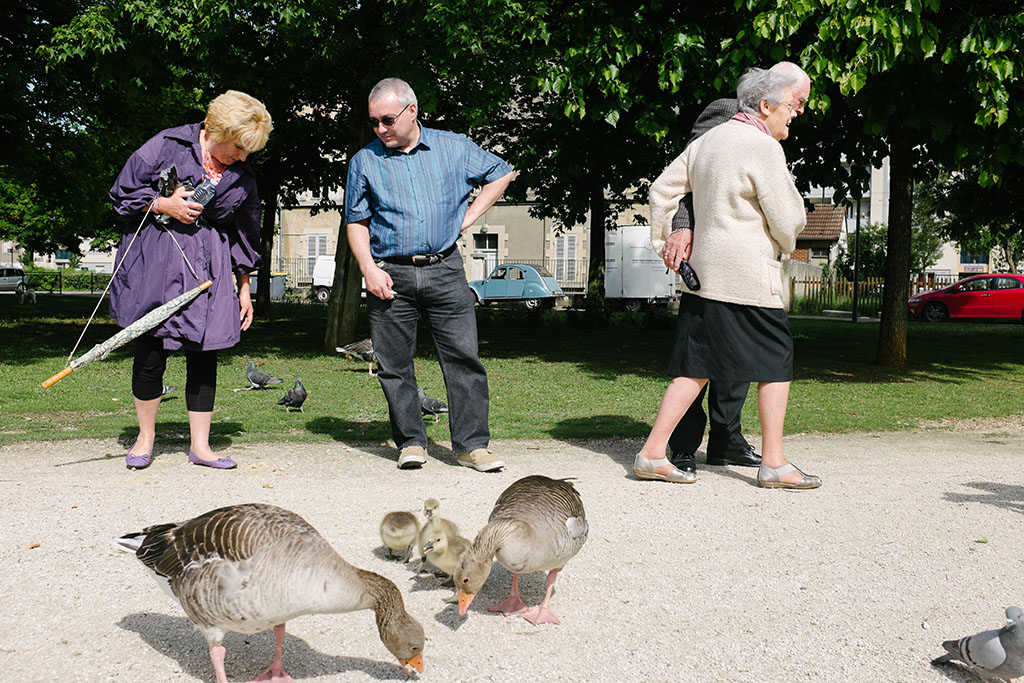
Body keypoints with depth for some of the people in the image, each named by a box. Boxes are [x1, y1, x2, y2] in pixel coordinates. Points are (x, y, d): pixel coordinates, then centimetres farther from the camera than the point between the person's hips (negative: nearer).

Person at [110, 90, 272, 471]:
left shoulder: (243, 178, 8)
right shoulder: (167, 146, -3)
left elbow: (243, 235, 16)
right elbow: (122, 192, 1)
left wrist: (244, 288, 16)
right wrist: (162, 205, -15)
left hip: (208, 269, 3)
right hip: (154, 261, -3)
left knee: (204, 354, 1)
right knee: (151, 351, 0)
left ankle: (200, 445, 10)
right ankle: (145, 438, 19)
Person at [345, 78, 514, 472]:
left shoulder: (453, 148, 7)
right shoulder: (365, 161, 8)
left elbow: (501, 174, 19)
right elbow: (357, 222, 10)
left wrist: (469, 216, 10)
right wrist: (368, 268, -5)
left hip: (444, 269, 0)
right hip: (390, 276, 1)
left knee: (464, 357, -4)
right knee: (395, 364, 2)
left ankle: (472, 445, 2)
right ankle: (411, 443, 15)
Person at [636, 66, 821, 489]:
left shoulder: (708, 140, 14)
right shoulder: (763, 147, -10)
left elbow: (663, 189, 18)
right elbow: (787, 221, -11)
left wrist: (663, 241, 23)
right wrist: (786, 245, 11)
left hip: (703, 270, 8)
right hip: (748, 276, -8)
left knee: (696, 363, 9)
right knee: (776, 361, 4)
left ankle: (652, 453, 7)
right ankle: (773, 463, 8)